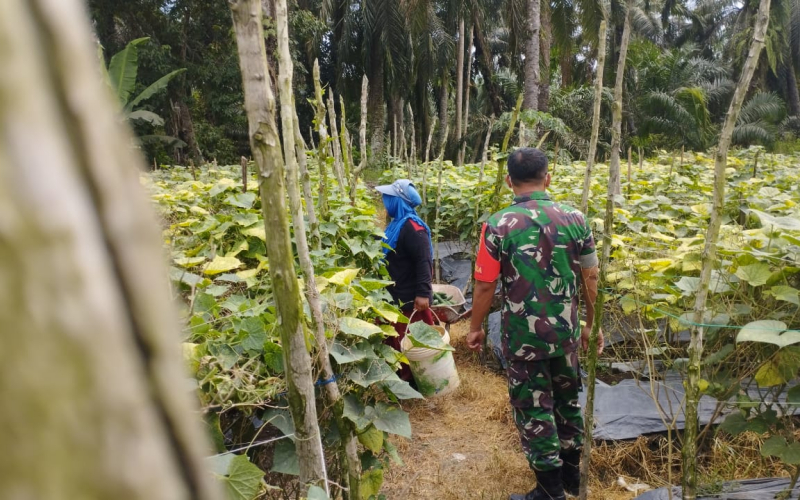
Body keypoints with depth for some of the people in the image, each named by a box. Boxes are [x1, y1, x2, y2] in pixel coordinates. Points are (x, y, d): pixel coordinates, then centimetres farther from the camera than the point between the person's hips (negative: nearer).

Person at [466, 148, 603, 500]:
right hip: (566, 333, 4)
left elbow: (485, 286, -12)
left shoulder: (498, 225, -15)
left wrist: (475, 327, 4)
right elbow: (590, 279, 1)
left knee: (534, 410, 11)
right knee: (567, 401, 23)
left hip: (523, 337, -4)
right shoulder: (575, 219, -5)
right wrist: (592, 324, 15)